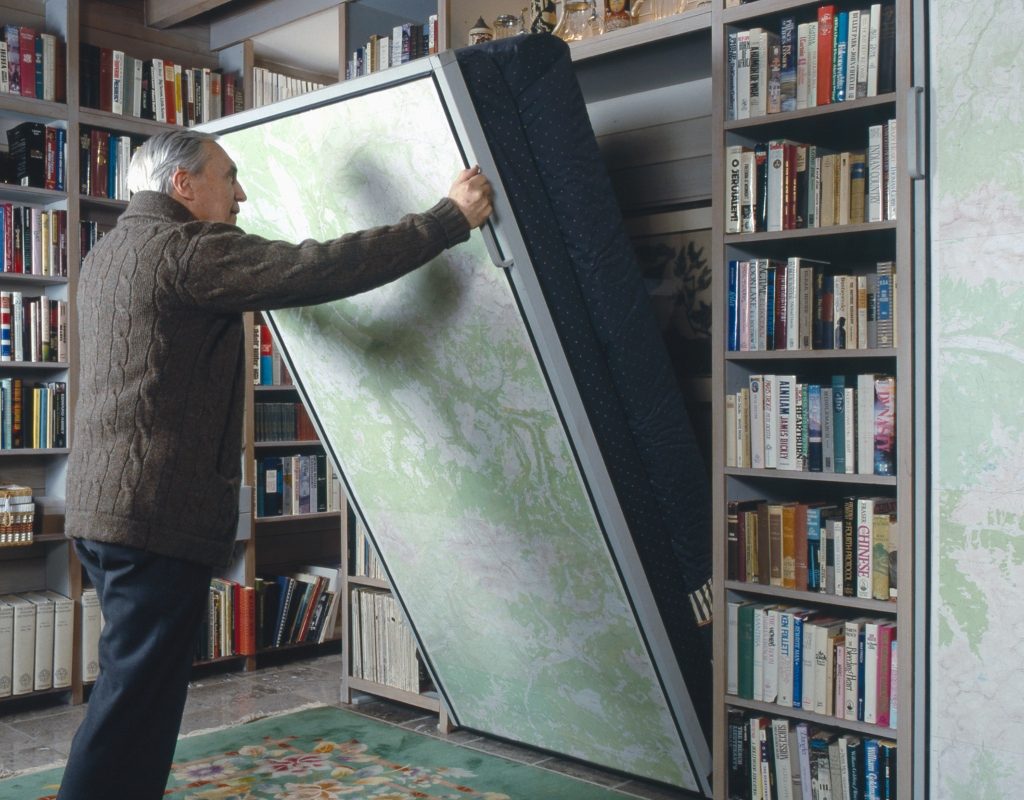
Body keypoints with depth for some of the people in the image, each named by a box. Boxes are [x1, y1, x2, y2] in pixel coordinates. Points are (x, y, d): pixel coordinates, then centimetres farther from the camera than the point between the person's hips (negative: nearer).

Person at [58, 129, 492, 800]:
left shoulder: (108, 253, 17)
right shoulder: (185, 249, -13)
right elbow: (325, 268, -20)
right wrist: (450, 218, -14)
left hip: (102, 505, 10)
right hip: (159, 511, -10)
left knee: (135, 687, 19)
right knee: (137, 696, -3)